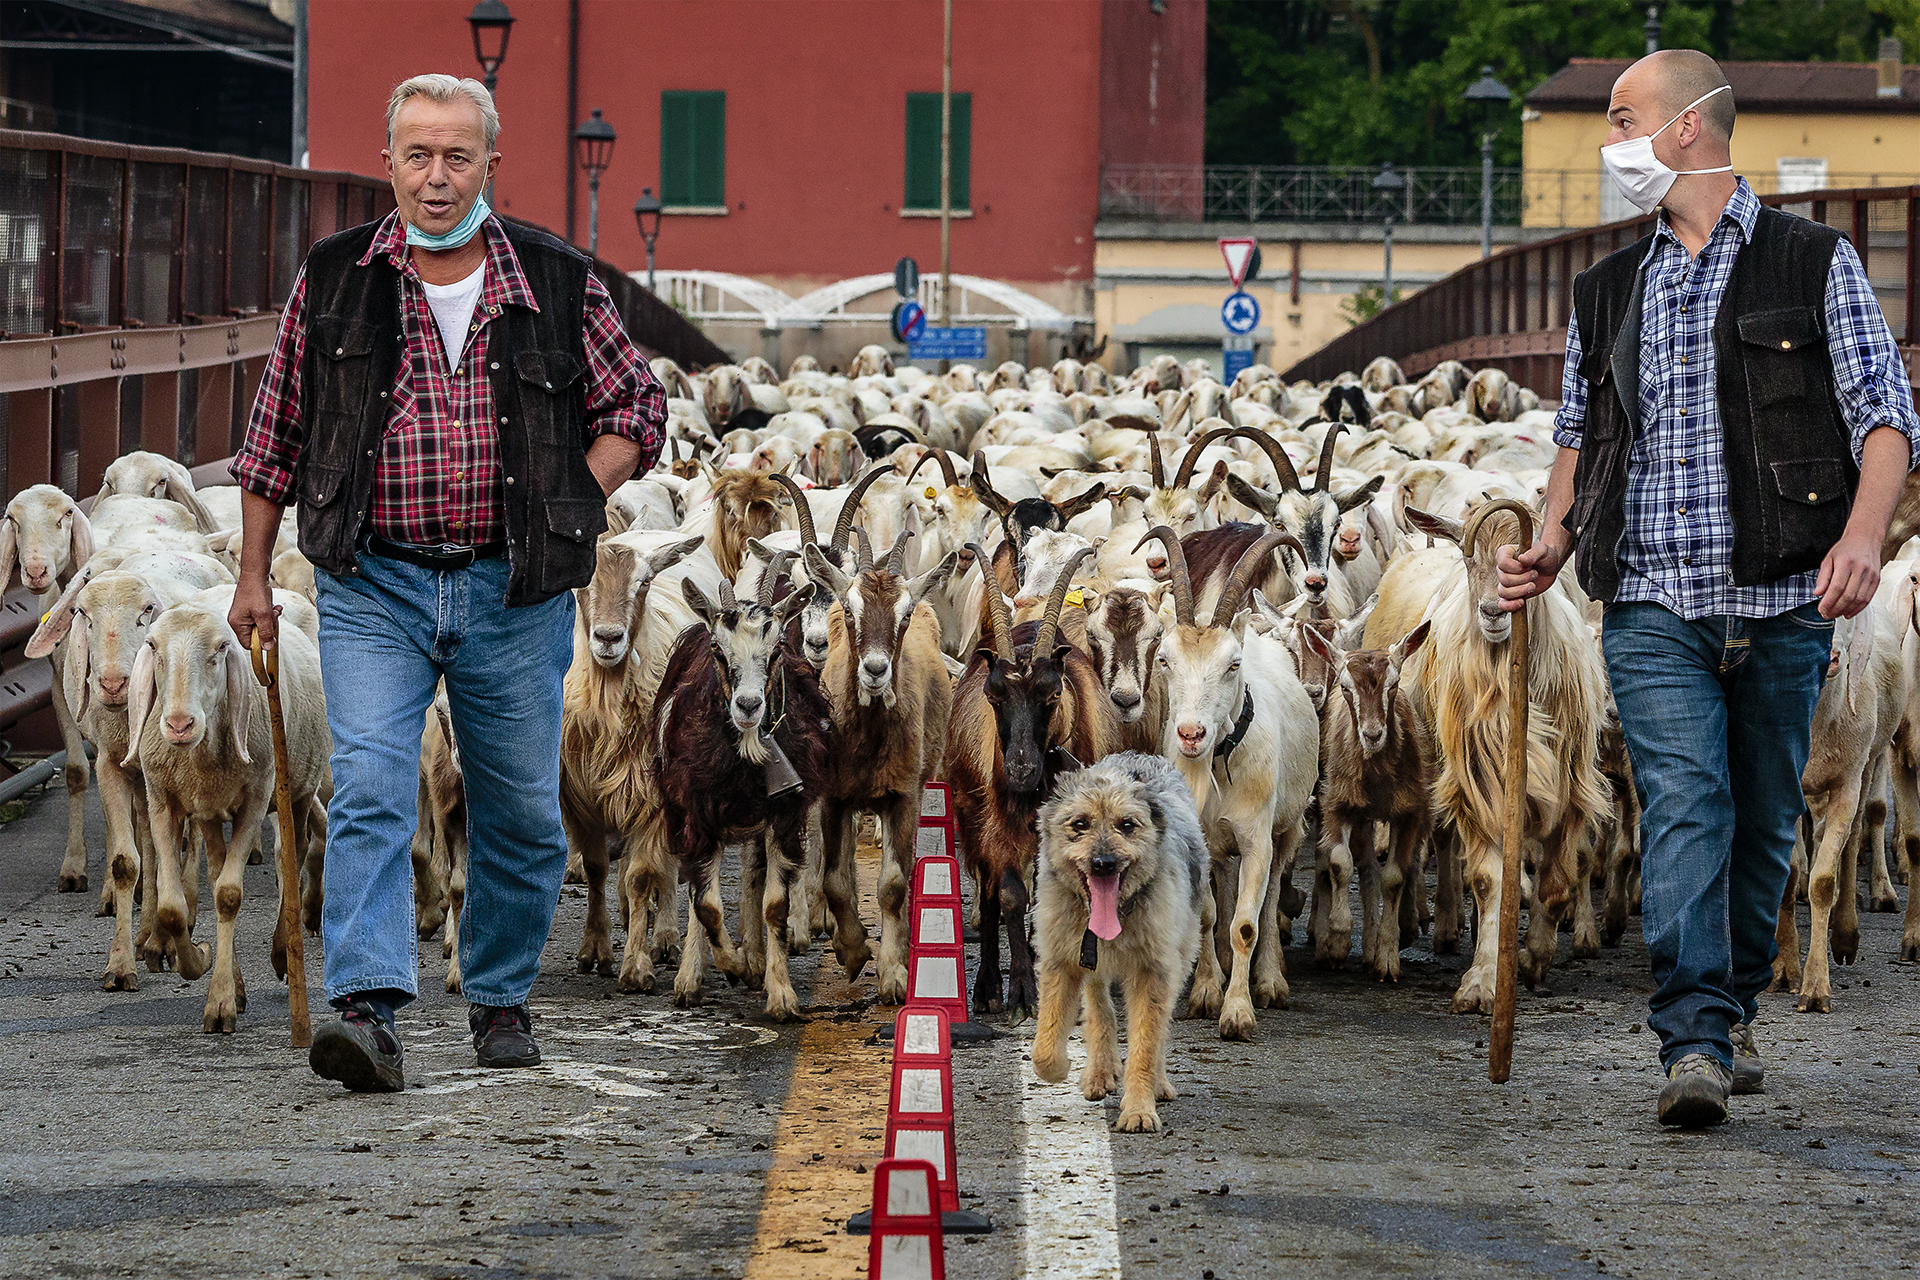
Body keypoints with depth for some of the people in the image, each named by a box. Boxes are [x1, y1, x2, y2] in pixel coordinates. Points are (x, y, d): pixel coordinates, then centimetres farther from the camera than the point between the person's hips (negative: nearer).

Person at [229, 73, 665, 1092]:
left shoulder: (557, 284, 2)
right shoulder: (332, 281, 3)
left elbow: (636, 409, 12)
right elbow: (274, 435, 11)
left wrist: (572, 506, -3)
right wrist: (252, 576, 10)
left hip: (515, 591, 1)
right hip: (373, 589, -1)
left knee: (520, 811, 9)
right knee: (369, 790, -16)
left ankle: (500, 998, 28)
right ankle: (366, 1008, -23)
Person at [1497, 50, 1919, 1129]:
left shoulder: (1815, 263, 3)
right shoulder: (1610, 292, 15)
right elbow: (1579, 434, 25)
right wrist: (1553, 546, 7)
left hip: (1783, 601, -1)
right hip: (1654, 604, 2)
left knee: (1764, 822, 8)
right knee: (1685, 809, -14)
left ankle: (1737, 1010, 28)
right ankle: (1697, 1044, -21)